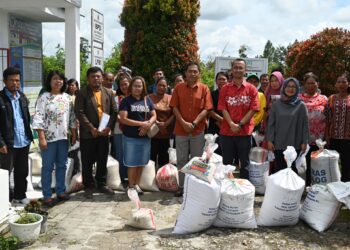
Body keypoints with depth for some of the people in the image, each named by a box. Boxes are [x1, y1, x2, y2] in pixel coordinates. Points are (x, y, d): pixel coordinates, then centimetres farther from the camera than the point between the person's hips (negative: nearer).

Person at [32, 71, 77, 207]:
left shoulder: (67, 98, 7)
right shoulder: (44, 97, -7)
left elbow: (72, 117, 12)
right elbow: (38, 118, -12)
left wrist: (74, 134, 9)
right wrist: (41, 138, -16)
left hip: (63, 137, 5)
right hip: (49, 138, -5)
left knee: (62, 165, 13)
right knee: (48, 167, 3)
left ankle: (61, 191, 25)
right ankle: (47, 195, 11)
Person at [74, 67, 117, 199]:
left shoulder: (109, 92, 9)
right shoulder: (82, 93, -4)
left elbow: (114, 111, 6)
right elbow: (79, 112, -11)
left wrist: (109, 127, -8)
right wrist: (91, 128, -17)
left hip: (104, 133, 4)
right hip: (88, 134, -4)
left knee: (102, 161, 12)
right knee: (87, 162, 4)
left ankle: (101, 184, 26)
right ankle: (88, 186, 17)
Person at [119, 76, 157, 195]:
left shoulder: (147, 100, 8)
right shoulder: (126, 101, -4)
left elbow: (154, 116, 7)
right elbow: (123, 119, -13)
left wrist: (147, 125, -13)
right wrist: (141, 123, -16)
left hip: (145, 137, 4)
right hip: (130, 137, -4)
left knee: (141, 163, 11)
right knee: (132, 163, 2)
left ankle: (137, 185, 24)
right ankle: (131, 187, 14)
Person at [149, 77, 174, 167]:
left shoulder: (170, 98, 6)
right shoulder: (150, 98, 3)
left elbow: (174, 113, 0)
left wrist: (165, 123, -13)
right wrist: (155, 122, -15)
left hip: (165, 133, 2)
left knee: (164, 157, 11)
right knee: (151, 156, 0)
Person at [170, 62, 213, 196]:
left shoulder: (204, 88, 1)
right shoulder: (178, 88, 4)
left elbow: (206, 109, -5)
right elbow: (175, 107, 0)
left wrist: (194, 123, -14)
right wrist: (183, 123, -12)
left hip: (198, 130, -1)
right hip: (181, 129, 1)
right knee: (181, 160, 6)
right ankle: (182, 186, 15)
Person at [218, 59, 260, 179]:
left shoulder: (251, 89, 3)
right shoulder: (225, 89, 6)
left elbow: (253, 110, -4)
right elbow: (223, 109, -1)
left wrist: (240, 124, -13)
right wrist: (232, 124, -15)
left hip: (245, 132, -1)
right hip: (227, 131, 1)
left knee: (245, 163, 8)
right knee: (226, 163, 8)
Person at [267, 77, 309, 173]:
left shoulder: (301, 106, 2)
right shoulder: (276, 104, 5)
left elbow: (305, 125, 1)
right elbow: (271, 123, 5)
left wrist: (304, 142, -3)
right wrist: (269, 140, -1)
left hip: (295, 145, -1)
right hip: (278, 144, 1)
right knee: (278, 169, 4)